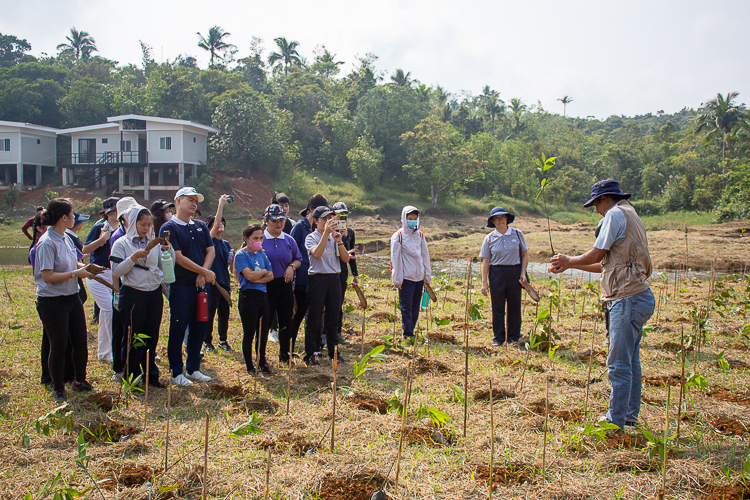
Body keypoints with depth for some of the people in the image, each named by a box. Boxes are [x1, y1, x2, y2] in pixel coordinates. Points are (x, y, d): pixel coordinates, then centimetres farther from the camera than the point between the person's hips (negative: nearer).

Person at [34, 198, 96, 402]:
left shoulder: (66, 239, 7)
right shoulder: (47, 243, -19)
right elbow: (48, 276, -22)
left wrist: (85, 267, 2)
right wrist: (75, 273, -19)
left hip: (72, 297, 8)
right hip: (53, 301, -8)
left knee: (80, 342, 14)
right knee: (58, 347, 5)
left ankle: (79, 380, 32)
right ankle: (58, 389, 21)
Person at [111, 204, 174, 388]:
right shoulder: (121, 244, -2)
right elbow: (116, 271, -10)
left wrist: (168, 250, -9)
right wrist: (134, 257, -19)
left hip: (154, 293, 4)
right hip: (132, 295, -4)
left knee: (151, 336, 10)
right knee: (133, 337, 3)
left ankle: (150, 375, 22)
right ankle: (132, 377, 15)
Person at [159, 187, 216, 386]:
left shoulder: (201, 226, 14)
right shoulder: (169, 228, -6)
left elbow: (210, 251, 8)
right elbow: (179, 258, -13)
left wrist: (203, 274, -8)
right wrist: (205, 271, -12)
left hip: (201, 285, 6)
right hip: (181, 286, -6)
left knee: (199, 327, 10)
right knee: (178, 328, 1)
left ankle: (193, 369, 22)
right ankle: (177, 372, 11)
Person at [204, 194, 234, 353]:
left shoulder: (226, 243, 14)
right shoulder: (210, 240, -5)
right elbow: (216, 223, -20)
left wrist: (233, 257, 4)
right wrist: (221, 205, -21)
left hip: (224, 282, 6)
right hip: (212, 282, -6)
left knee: (224, 313, 11)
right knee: (210, 313, 0)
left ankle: (223, 340, 22)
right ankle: (208, 342, 10)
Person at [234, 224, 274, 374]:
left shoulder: (262, 254, 13)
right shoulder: (241, 255, -6)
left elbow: (271, 276, 5)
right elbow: (249, 275, -18)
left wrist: (257, 279, -11)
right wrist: (263, 272, -2)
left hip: (263, 295, 6)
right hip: (248, 296, -6)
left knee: (263, 332, 11)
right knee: (249, 333, 2)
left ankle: (262, 363, 25)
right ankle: (250, 367, 12)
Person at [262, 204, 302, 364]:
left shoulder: (289, 240, 9)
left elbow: (298, 259, 19)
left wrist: (291, 266, -2)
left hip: (285, 284, 4)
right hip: (265, 285, -4)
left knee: (286, 320, 8)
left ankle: (285, 354, 23)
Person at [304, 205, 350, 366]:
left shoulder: (334, 237, 11)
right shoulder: (311, 237, -3)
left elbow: (346, 259, 5)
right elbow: (317, 254, -23)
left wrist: (339, 243, -10)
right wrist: (326, 233, -27)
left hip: (334, 279, 5)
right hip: (317, 279, -5)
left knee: (333, 318, 11)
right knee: (314, 319, -1)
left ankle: (333, 352, 21)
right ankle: (310, 355, 6)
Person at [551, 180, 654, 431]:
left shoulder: (616, 214, -8)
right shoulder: (631, 217, 22)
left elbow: (596, 254, -9)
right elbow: (607, 265, 23)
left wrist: (569, 261, 8)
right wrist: (569, 265, 24)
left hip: (628, 299, -10)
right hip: (639, 297, 10)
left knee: (619, 364, -4)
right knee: (631, 361, 16)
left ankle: (615, 422, 2)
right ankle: (630, 415, 26)